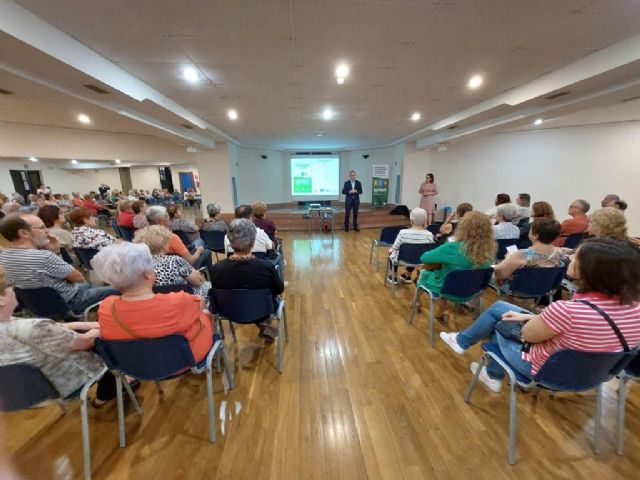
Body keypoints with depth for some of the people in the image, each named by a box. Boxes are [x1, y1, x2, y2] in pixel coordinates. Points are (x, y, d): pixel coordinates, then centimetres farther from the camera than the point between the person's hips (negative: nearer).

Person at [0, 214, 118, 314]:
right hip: (70, 304, -9)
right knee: (114, 290, 4)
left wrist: (55, 251, -9)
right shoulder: (44, 256, -34)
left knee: (87, 286, 34)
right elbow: (79, 278, -20)